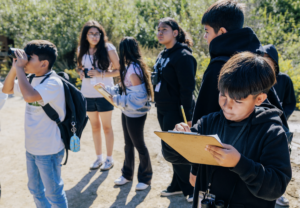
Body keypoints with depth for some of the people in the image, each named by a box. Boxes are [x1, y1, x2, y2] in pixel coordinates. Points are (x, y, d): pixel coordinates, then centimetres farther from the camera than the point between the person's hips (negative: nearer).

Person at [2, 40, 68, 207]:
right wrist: (14, 68, -4)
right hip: (31, 147, 9)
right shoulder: (33, 79, 4)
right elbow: (6, 89, 12)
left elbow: (29, 96, -40)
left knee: (53, 192, 9)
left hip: (49, 150, -9)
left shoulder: (53, 82, -22)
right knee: (35, 189, 24)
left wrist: (20, 68, -28)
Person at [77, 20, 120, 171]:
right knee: (94, 126, 14)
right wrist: (81, 73, -4)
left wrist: (101, 74, -21)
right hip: (88, 94, 4)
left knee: (106, 126, 7)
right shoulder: (82, 50, 4)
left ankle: (109, 159, 20)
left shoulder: (108, 48, -9)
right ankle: (98, 158, 27)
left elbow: (118, 70, -9)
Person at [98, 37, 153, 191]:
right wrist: (108, 89, 9)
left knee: (139, 145, 7)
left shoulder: (133, 70, -24)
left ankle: (145, 178, 25)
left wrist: (117, 100, -19)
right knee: (128, 144, 20)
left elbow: (138, 96, -26)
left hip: (136, 114, -9)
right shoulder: (130, 67, 6)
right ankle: (127, 175, 36)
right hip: (127, 113, 9)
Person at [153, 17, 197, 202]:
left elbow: (187, 88, -19)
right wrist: (158, 103, 18)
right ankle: (179, 185, 30)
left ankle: (192, 187, 16)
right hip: (163, 109, 9)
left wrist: (188, 115, -21)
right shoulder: (162, 55, 11)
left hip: (176, 110, -9)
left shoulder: (182, 56, -15)